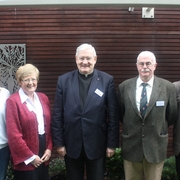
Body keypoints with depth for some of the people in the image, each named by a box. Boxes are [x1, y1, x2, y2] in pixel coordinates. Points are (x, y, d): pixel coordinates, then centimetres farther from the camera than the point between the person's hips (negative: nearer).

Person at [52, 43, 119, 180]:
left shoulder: (107, 80, -4)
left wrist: (112, 143, -5)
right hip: (71, 144, 1)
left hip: (97, 144, -1)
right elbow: (57, 115, 0)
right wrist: (59, 142, -1)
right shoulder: (64, 80, -1)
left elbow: (113, 115, -4)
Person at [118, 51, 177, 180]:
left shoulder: (168, 87, -8)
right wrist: (130, 126, 10)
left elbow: (172, 116, 3)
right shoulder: (124, 87, -4)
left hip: (156, 146, -1)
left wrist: (158, 128, 10)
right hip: (131, 145, 1)